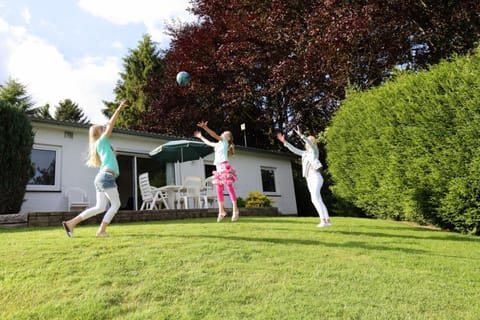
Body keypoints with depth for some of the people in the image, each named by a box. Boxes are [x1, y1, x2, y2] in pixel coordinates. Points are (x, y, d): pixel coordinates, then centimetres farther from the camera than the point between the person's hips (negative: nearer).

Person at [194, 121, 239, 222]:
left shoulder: (224, 141, 4)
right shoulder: (218, 144, 24)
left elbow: (214, 135, -10)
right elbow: (209, 143, 40)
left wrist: (205, 127, -19)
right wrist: (200, 136, 47)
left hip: (224, 166, -8)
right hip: (219, 168, 8)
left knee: (230, 188, -10)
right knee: (219, 190, 5)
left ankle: (235, 210, -11)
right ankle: (221, 211, 8)